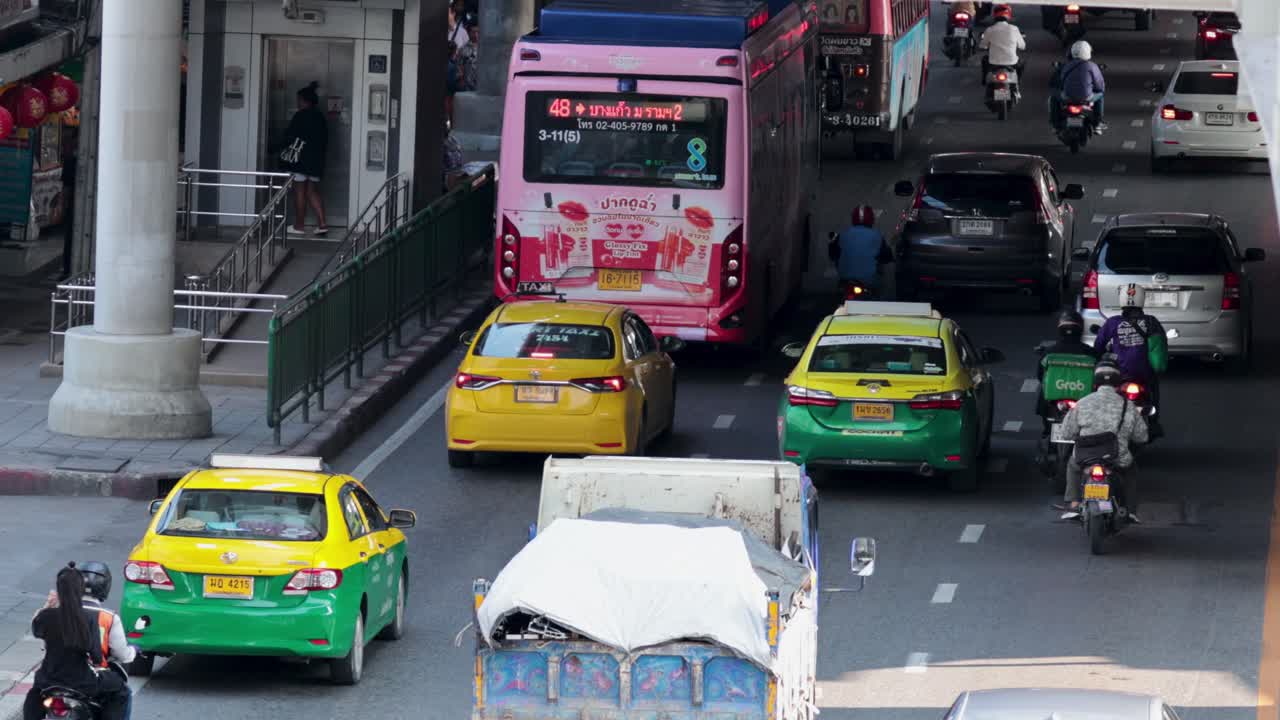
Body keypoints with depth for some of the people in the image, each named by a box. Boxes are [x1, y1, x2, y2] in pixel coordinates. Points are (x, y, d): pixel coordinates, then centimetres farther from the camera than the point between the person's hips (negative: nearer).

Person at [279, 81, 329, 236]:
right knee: (313, 191, 10)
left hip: (301, 158, -7)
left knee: (299, 191, 1)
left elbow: (289, 134, -9)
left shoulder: (301, 116, -12)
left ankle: (299, 225, 4)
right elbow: (325, 139, 14)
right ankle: (322, 223, -1)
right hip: (317, 159, 7)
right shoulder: (320, 117, 10)